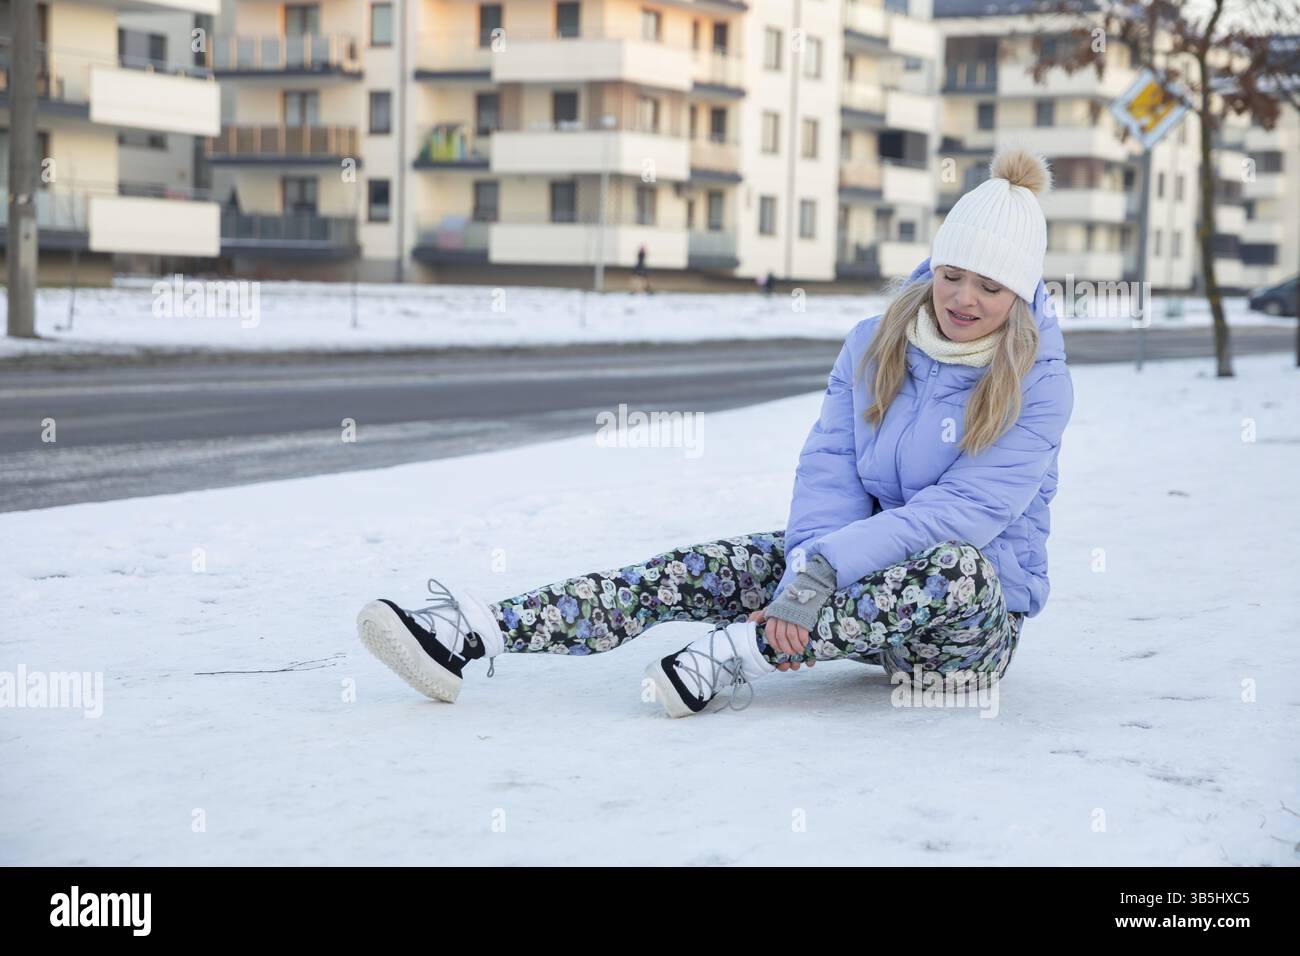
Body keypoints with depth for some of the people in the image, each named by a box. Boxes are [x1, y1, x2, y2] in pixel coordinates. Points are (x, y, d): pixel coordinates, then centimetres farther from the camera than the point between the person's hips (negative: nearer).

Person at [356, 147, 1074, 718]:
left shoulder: (1038, 384, -12)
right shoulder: (873, 346, 4)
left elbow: (965, 511, -22)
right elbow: (829, 471, -4)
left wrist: (822, 569, -31)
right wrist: (806, 583, -23)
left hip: (977, 620, -4)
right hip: (866, 573, 4)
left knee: (959, 569, -40)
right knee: (698, 569, -16)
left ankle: (743, 651, -37)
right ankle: (472, 637, -26)